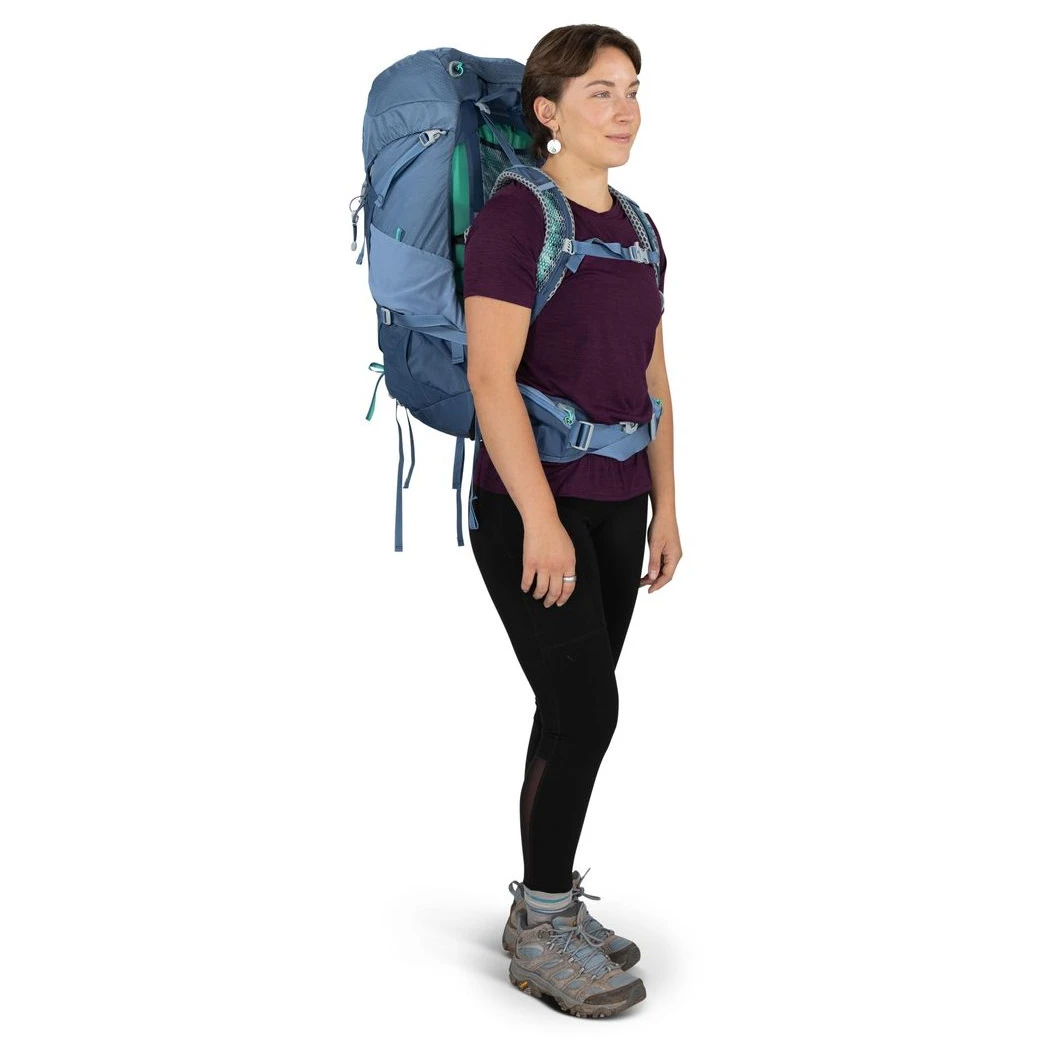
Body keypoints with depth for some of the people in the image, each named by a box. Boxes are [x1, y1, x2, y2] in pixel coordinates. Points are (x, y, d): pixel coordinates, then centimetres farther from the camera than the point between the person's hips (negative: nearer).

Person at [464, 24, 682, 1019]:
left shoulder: (634, 229, 12)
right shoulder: (513, 216, -11)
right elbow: (490, 374, -18)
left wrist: (664, 508, 12)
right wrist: (540, 519, -22)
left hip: (615, 506, 7)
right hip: (530, 504, -7)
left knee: (574, 713, 11)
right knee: (584, 709, -9)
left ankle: (544, 908, 24)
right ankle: (542, 931, 7)